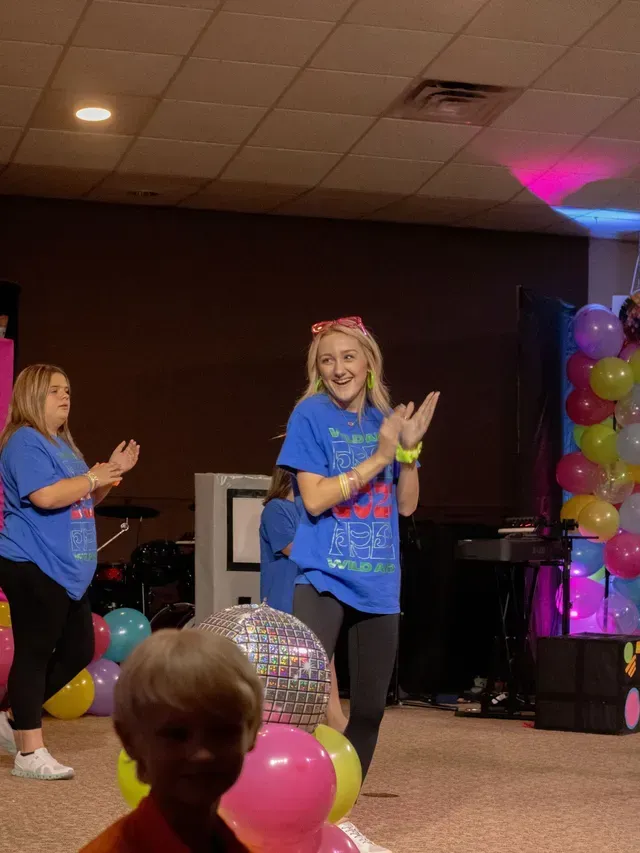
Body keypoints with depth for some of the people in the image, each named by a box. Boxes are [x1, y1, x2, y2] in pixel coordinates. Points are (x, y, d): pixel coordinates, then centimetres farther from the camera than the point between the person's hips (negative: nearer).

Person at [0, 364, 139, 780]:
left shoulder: (63, 444, 19)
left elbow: (82, 500, 27)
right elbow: (46, 496, -26)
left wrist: (112, 473, 11)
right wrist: (93, 478, -13)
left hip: (65, 569, 10)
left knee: (78, 650, 12)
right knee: (34, 653, -6)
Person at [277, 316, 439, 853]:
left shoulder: (385, 420, 7)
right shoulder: (311, 416, -7)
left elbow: (407, 505, 6)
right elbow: (314, 498, -15)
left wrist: (409, 448, -9)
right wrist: (378, 458, -19)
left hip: (379, 583, 6)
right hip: (325, 578, -5)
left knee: (370, 708, 11)